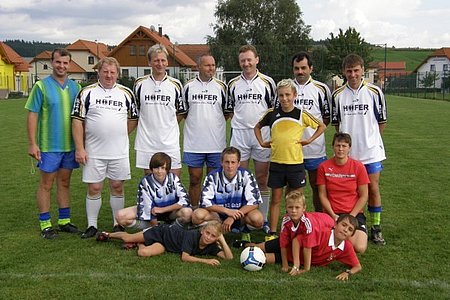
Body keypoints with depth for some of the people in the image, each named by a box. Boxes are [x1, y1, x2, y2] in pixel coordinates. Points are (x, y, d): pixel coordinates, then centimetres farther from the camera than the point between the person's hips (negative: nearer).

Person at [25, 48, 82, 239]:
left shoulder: (75, 87, 5)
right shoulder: (41, 86, -6)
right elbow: (32, 115, -8)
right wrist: (32, 144, -13)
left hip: (70, 145, 4)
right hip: (48, 146, -4)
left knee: (64, 183, 13)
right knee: (46, 184, 4)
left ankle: (64, 221, 24)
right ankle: (45, 225, 14)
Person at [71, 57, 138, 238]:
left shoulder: (126, 93, 6)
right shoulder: (87, 93, 0)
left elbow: (133, 119, 14)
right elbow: (77, 121, -3)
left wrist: (119, 136, 5)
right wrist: (80, 148, -9)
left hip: (119, 152, 2)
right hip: (93, 153, -1)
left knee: (117, 187, 8)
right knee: (94, 188, 4)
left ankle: (118, 224, 20)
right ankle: (92, 226, 16)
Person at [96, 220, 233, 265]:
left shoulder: (212, 246, -23)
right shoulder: (193, 235, -37)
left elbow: (229, 257, -30)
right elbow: (185, 257, -41)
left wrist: (222, 240, -37)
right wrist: (205, 261, -46)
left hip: (166, 246, 4)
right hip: (164, 231, -4)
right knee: (128, 238, 10)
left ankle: (138, 243, 19)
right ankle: (109, 235, 42)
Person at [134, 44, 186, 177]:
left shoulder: (175, 84, 3)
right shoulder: (140, 83, 4)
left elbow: (181, 112, 11)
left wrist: (167, 126, 5)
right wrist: (148, 126, 8)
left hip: (170, 141, 0)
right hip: (146, 142, 0)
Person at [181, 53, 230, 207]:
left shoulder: (221, 86, 5)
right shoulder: (188, 86, 5)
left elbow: (227, 113, 11)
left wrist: (214, 124, 2)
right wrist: (194, 124, 3)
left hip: (216, 143, 0)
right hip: (193, 143, 0)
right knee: (195, 179, 5)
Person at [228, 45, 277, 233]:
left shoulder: (267, 82, 4)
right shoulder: (233, 84, 9)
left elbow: (274, 109, 8)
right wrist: (238, 121, 4)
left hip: (262, 133, -1)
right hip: (239, 134, 2)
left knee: (262, 179, 4)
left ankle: (264, 220, 13)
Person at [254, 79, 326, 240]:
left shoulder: (302, 115, -2)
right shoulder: (272, 113, 2)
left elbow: (322, 126, 10)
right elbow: (257, 127, 20)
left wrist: (309, 140, 1)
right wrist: (261, 142, 7)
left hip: (295, 163, -1)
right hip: (276, 163, 1)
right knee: (276, 199, 8)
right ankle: (272, 233, 16)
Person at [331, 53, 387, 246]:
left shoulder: (374, 92, -2)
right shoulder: (338, 95, 3)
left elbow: (382, 121, 5)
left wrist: (370, 139, 6)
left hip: (371, 150, -1)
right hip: (347, 151, 2)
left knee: (373, 189, 2)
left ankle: (376, 228, 14)